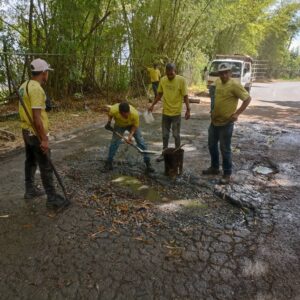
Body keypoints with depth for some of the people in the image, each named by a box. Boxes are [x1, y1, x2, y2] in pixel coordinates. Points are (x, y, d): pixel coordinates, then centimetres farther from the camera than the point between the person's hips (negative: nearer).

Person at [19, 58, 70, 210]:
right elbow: (36, 117, -26)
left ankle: (30, 191, 34)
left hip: (26, 131, 10)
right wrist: (44, 139, -23)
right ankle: (52, 199, 8)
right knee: (46, 167, -1)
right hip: (36, 134, -10)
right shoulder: (36, 89, -22)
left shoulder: (24, 86, 9)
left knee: (30, 162, 20)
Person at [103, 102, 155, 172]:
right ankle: (109, 163, 10)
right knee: (114, 142, -7)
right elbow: (110, 115, -10)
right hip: (119, 125, 1)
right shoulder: (114, 110, -37)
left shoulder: (135, 113, -41)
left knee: (141, 142, -7)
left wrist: (131, 135, -33)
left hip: (132, 125, -1)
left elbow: (135, 126, -22)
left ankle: (148, 163, 4)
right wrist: (109, 122, -17)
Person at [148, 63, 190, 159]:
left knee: (176, 135, 6)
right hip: (165, 112, 4)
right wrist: (153, 105, 11)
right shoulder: (162, 80, -1)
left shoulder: (181, 80, -12)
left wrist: (188, 109, -14)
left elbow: (185, 96, -9)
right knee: (165, 135, 12)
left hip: (176, 113, -4)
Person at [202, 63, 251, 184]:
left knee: (225, 149, 0)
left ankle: (227, 174, 14)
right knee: (212, 145, 16)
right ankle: (214, 167, 33)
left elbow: (248, 98, -14)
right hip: (214, 121, 8)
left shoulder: (235, 85, -16)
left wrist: (237, 113, -20)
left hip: (226, 123, -8)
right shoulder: (218, 82, 6)